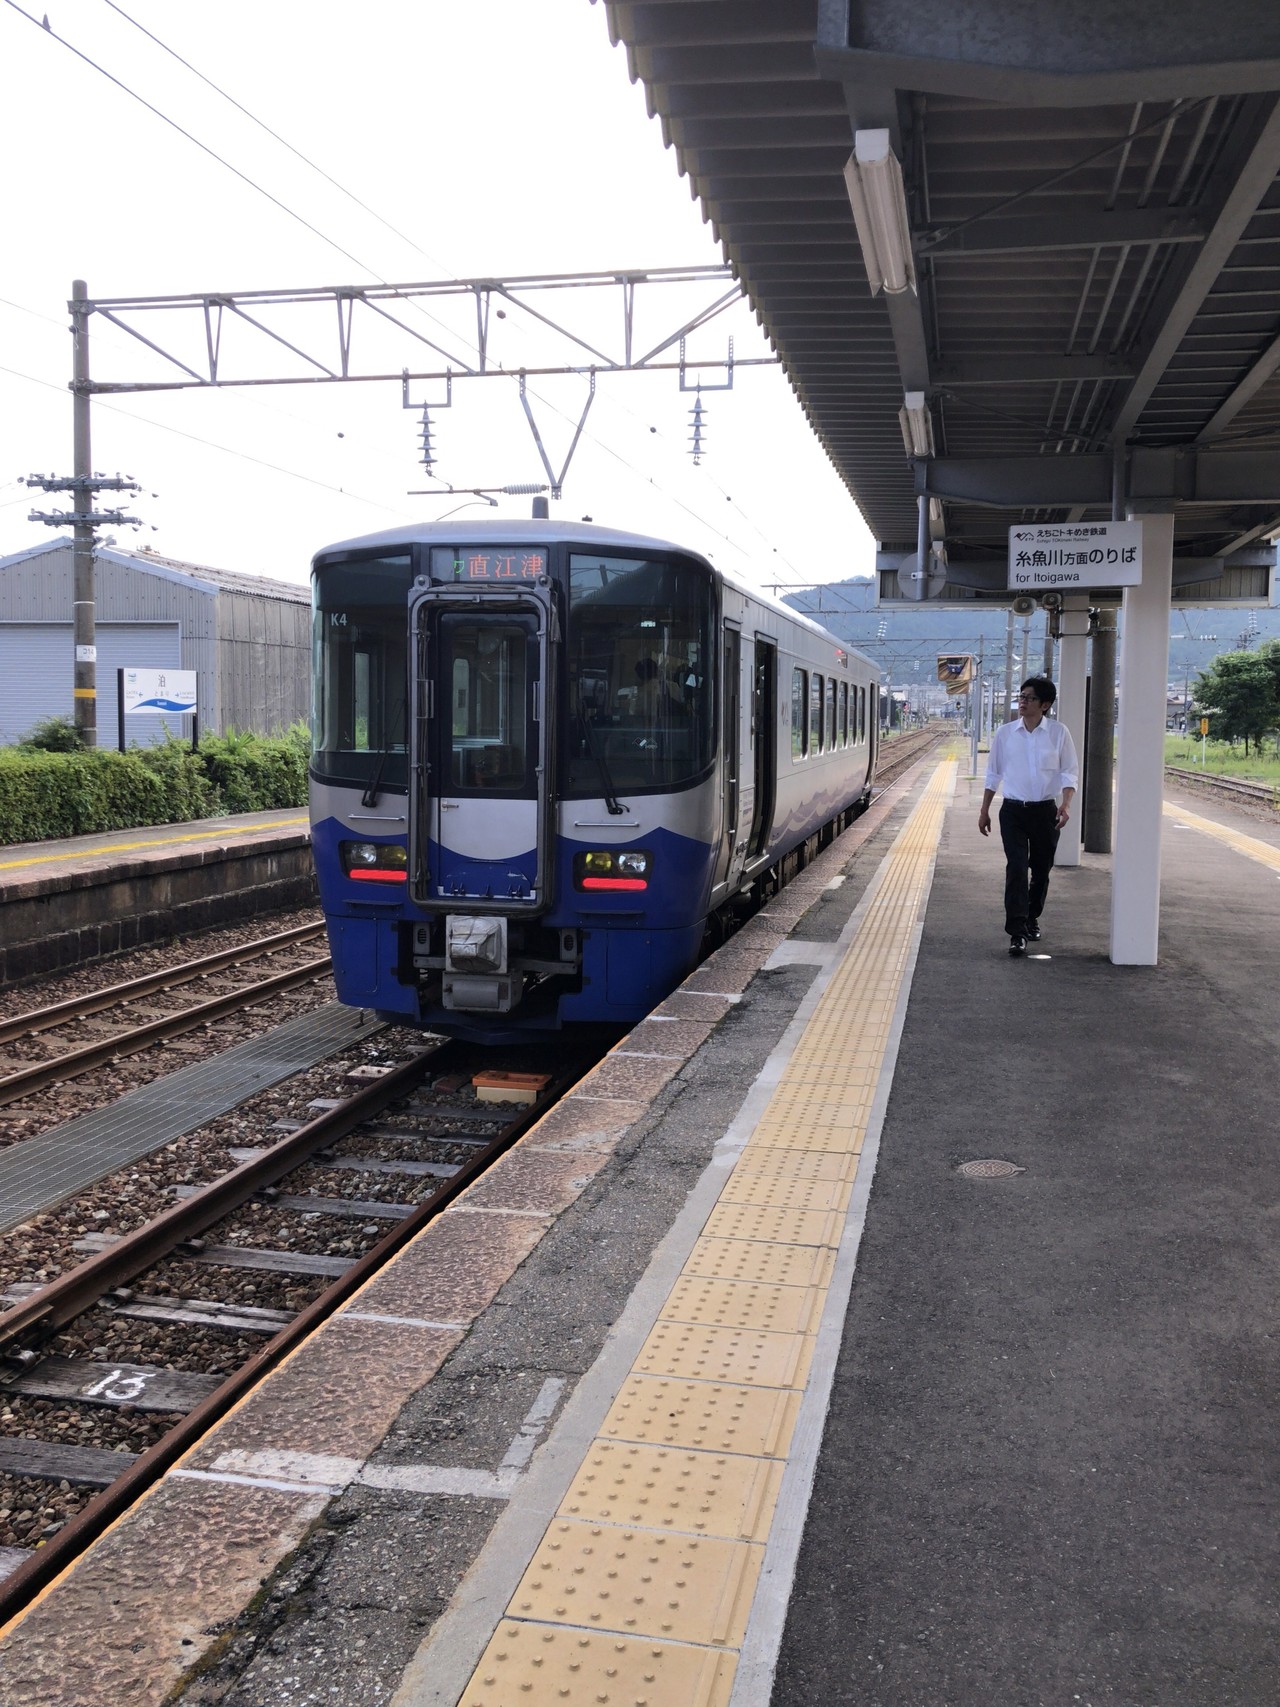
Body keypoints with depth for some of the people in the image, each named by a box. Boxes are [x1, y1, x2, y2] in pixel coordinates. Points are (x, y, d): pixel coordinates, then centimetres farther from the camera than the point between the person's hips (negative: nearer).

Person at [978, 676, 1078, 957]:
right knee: (1016, 869, -11)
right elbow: (993, 773, 9)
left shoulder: (1058, 733, -2)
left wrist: (1066, 804, -16)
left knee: (1041, 870, 11)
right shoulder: (1005, 733, 2)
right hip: (1013, 810, 0)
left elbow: (1069, 772, -1)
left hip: (1045, 811, 0)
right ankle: (1017, 933, -14)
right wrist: (984, 810, 9)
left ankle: (1032, 919, 33)